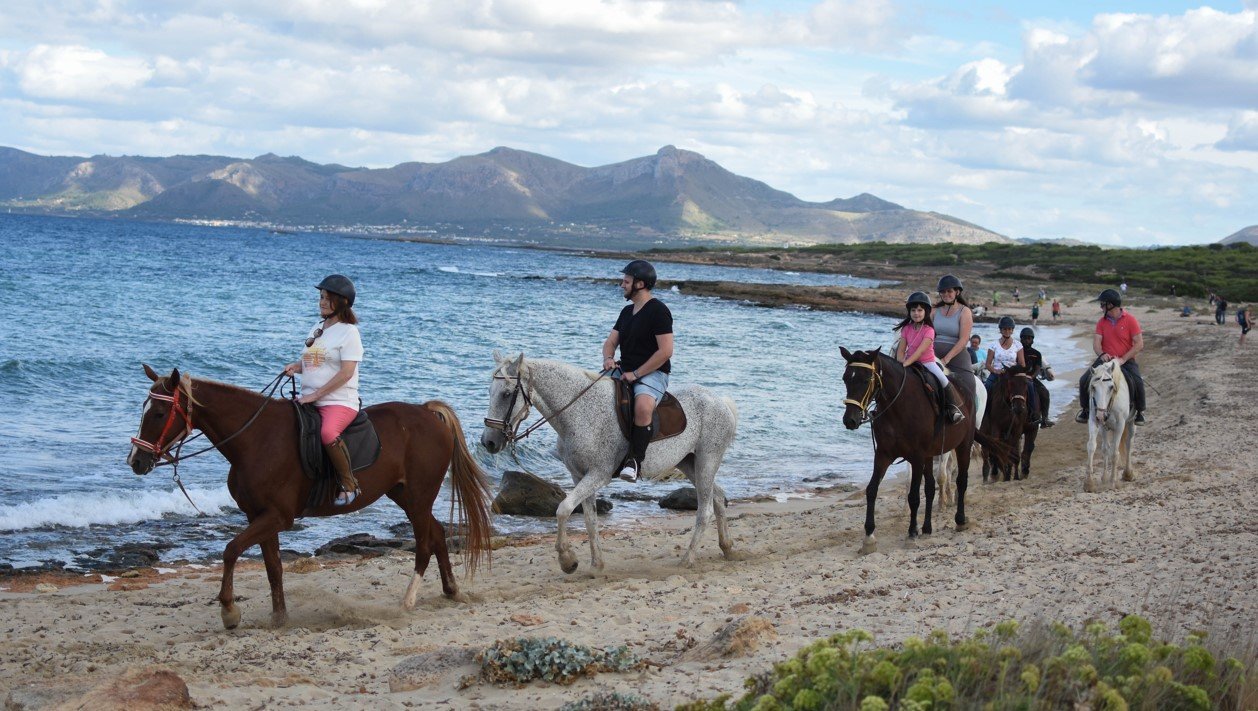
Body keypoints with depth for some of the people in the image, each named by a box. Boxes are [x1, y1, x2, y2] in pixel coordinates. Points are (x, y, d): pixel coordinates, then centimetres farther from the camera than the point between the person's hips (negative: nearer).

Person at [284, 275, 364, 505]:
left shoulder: (349, 332, -7)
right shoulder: (318, 328, 17)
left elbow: (346, 372, -15)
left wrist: (315, 395, -19)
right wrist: (295, 367, 4)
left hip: (340, 401, -9)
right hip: (310, 400, 9)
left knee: (328, 433, -36)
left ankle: (349, 485, -23)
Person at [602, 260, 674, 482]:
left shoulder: (658, 311, -9)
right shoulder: (627, 311, 17)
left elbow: (665, 351, -16)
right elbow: (611, 341, 19)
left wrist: (636, 374, -17)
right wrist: (608, 358, -6)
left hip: (652, 373, -9)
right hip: (624, 371, 9)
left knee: (642, 407, -37)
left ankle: (635, 459, -27)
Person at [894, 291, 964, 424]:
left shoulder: (928, 330, -13)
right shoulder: (906, 329, 2)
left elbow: (921, 350, -24)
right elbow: (901, 350, 0)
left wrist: (907, 362, -34)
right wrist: (900, 361, -21)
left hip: (927, 362, -4)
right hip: (910, 363, 4)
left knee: (942, 379, -25)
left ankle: (954, 407, -11)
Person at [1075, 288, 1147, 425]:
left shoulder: (1130, 320, -7)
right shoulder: (1101, 322, 5)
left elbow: (1139, 344, -10)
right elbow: (1096, 342, -2)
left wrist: (1122, 359, -20)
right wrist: (1101, 354, -25)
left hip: (1126, 361, -4)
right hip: (1106, 359, 4)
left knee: (1137, 382, -29)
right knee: (1084, 380, -14)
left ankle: (1140, 412, -6)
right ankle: (1085, 410, 6)